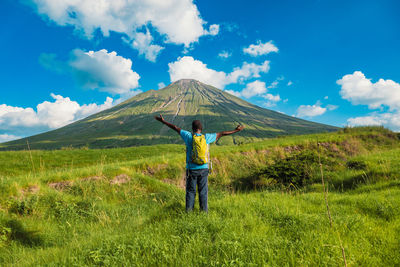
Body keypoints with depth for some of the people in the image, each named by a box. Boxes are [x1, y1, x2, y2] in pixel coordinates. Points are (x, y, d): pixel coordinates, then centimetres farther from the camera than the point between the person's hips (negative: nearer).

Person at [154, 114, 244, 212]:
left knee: (190, 192, 9)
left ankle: (188, 212, 13)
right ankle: (204, 211, 14)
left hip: (191, 169, -1)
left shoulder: (189, 136, -8)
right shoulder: (206, 137, -4)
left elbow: (175, 128, 2)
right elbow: (221, 134, 5)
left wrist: (163, 121, 13)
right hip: (203, 169, 1)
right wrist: (236, 130, 15)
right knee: (203, 192, 9)